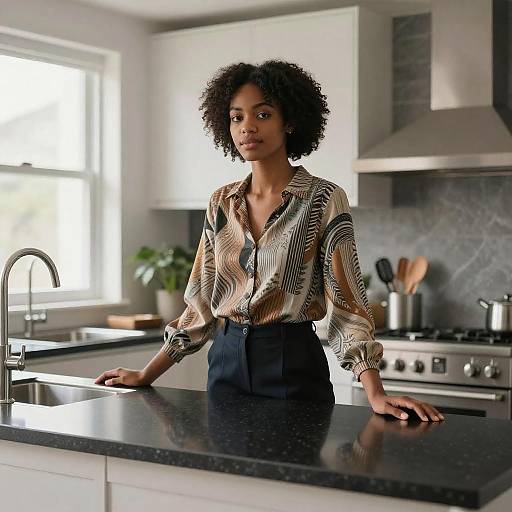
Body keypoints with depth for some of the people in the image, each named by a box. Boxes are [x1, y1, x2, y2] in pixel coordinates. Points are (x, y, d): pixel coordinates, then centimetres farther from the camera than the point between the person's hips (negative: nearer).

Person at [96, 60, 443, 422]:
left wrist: (376, 394, -23)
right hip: (226, 362, 5)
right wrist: (146, 376, 8)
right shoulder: (221, 203, 5)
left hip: (293, 364, -4)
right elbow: (201, 304, 10)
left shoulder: (324, 200, -8)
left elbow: (346, 303, -12)